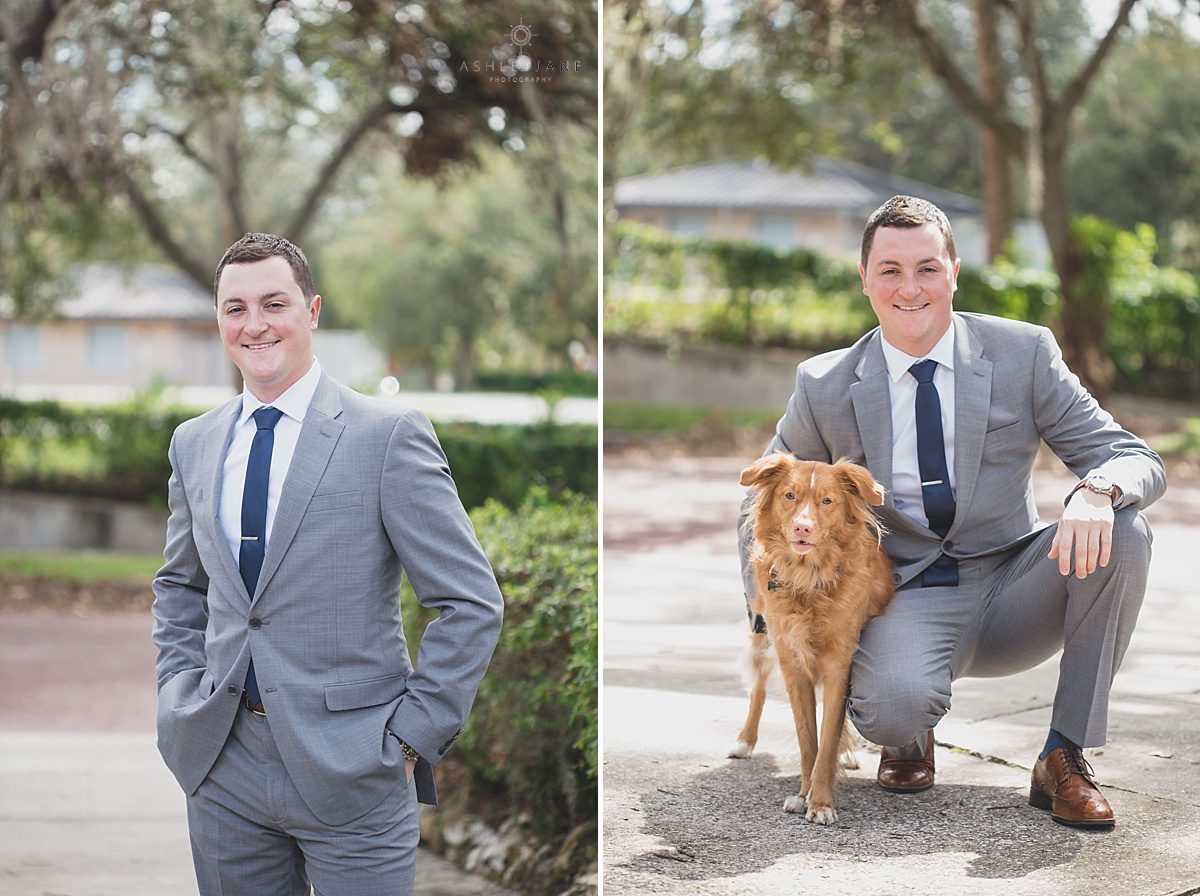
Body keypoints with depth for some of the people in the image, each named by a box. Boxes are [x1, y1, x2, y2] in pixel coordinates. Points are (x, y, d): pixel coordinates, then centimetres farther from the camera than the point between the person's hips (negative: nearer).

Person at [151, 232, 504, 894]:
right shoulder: (194, 444, 9)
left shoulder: (388, 434, -8)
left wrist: (411, 735, -11)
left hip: (350, 767, -4)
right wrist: (180, 689, 10)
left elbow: (472, 602, -8)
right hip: (222, 768, 5)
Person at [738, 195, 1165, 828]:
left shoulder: (1024, 354, -2)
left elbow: (1138, 461, -5)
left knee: (1122, 532, -27)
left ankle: (1064, 758, -16)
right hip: (908, 602, -2)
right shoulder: (825, 387, -1)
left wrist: (1097, 491, -30)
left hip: (1011, 594, 2)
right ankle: (910, 741, 6)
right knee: (894, 705, -36)